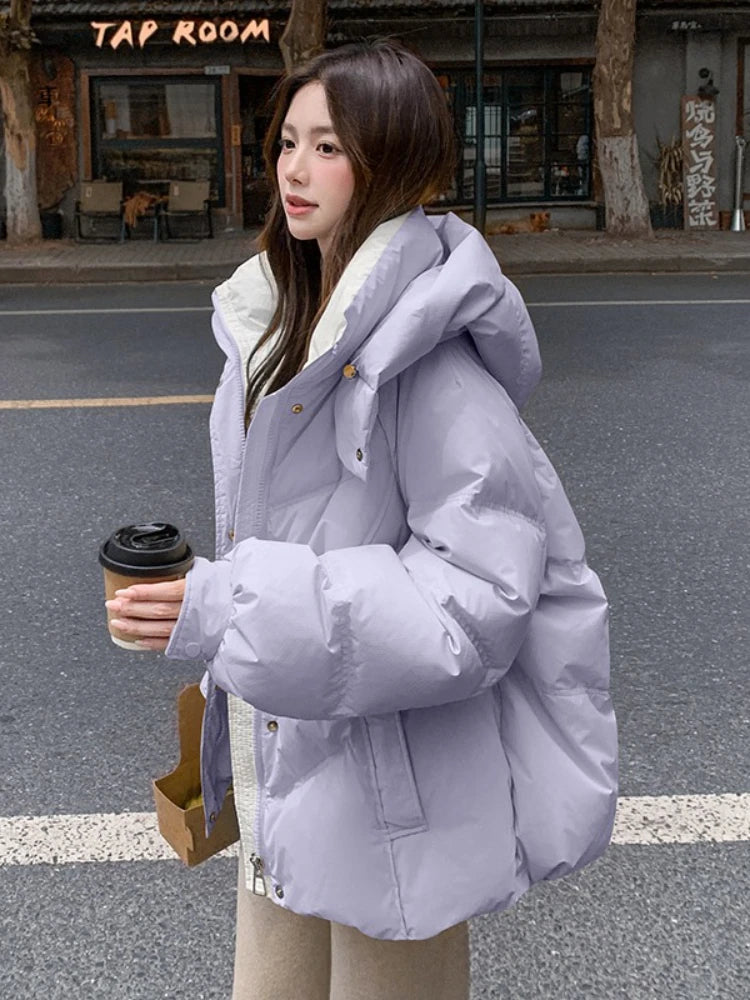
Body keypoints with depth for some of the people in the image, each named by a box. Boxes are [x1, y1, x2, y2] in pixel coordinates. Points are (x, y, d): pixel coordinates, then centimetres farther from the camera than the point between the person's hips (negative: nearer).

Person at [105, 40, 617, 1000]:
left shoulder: (430, 354, -22)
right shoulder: (273, 319, 6)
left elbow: (477, 596, -24)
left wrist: (229, 613, -26)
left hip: (390, 785, -8)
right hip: (280, 757, 8)